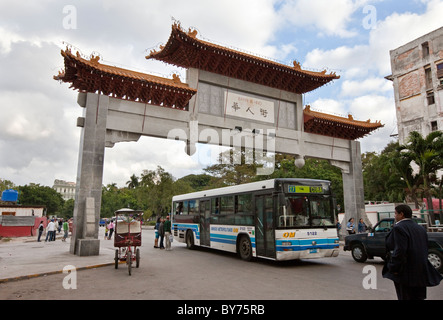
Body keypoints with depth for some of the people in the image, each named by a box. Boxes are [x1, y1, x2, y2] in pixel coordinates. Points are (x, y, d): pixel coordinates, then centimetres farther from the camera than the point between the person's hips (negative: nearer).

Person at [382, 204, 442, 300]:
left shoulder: (398, 228, -16)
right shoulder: (420, 228, 11)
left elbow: (399, 251, -24)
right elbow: (425, 250, 15)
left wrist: (393, 269, -16)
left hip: (406, 274, -8)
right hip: (421, 273, 8)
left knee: (405, 297, 1)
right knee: (418, 297, 17)